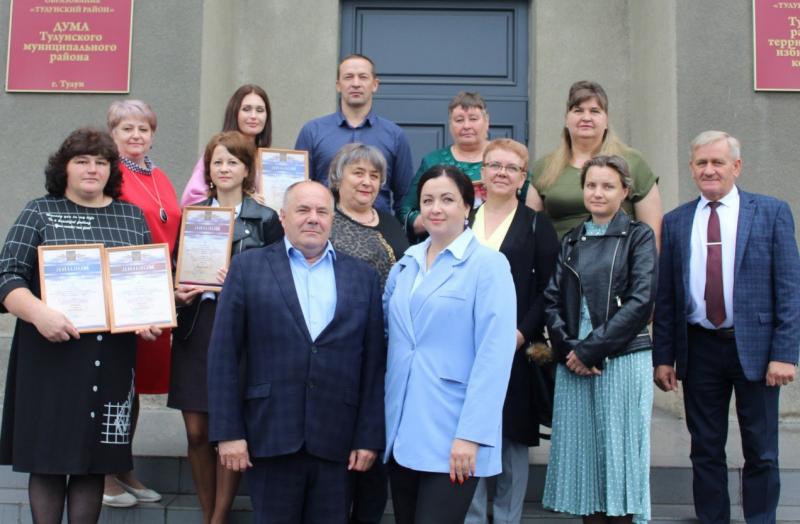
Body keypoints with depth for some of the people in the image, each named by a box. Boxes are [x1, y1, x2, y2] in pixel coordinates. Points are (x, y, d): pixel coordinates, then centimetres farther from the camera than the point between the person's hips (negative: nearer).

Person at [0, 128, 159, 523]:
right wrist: (39, 313, -20)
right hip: (51, 353, -2)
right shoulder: (40, 212, 5)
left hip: (111, 357, 2)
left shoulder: (133, 217, 13)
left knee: (95, 459, 8)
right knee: (48, 454, 2)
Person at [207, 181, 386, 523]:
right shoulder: (248, 267, 3)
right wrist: (228, 431, -6)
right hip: (270, 436, -1)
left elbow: (373, 363, 6)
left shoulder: (362, 276, 8)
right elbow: (223, 354, -1)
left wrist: (369, 437, 1)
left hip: (336, 440, 2)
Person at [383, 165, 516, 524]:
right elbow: (384, 330, 17)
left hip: (451, 436, -6)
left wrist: (471, 434, -17)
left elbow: (494, 355, -13)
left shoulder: (488, 264, -7)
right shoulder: (406, 263, 11)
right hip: (401, 430, 6)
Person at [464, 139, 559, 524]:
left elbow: (549, 289, -2)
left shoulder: (537, 225, 4)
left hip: (515, 349, -2)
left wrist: (522, 334, -13)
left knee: (513, 439, 5)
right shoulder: (462, 222, 11)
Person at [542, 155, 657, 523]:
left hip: (622, 358, -4)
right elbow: (552, 299, 8)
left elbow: (642, 300, -9)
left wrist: (591, 349, -12)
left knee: (618, 450, 1)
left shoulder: (638, 235, 1)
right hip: (573, 364, 4)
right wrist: (567, 349, -8)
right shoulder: (571, 241, 14)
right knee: (581, 451, 6)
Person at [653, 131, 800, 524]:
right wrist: (663, 357, 2)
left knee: (761, 453, 8)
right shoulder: (675, 222, 7)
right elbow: (665, 296, 6)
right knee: (706, 451, 10)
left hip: (754, 346, -2)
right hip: (699, 349, 2)